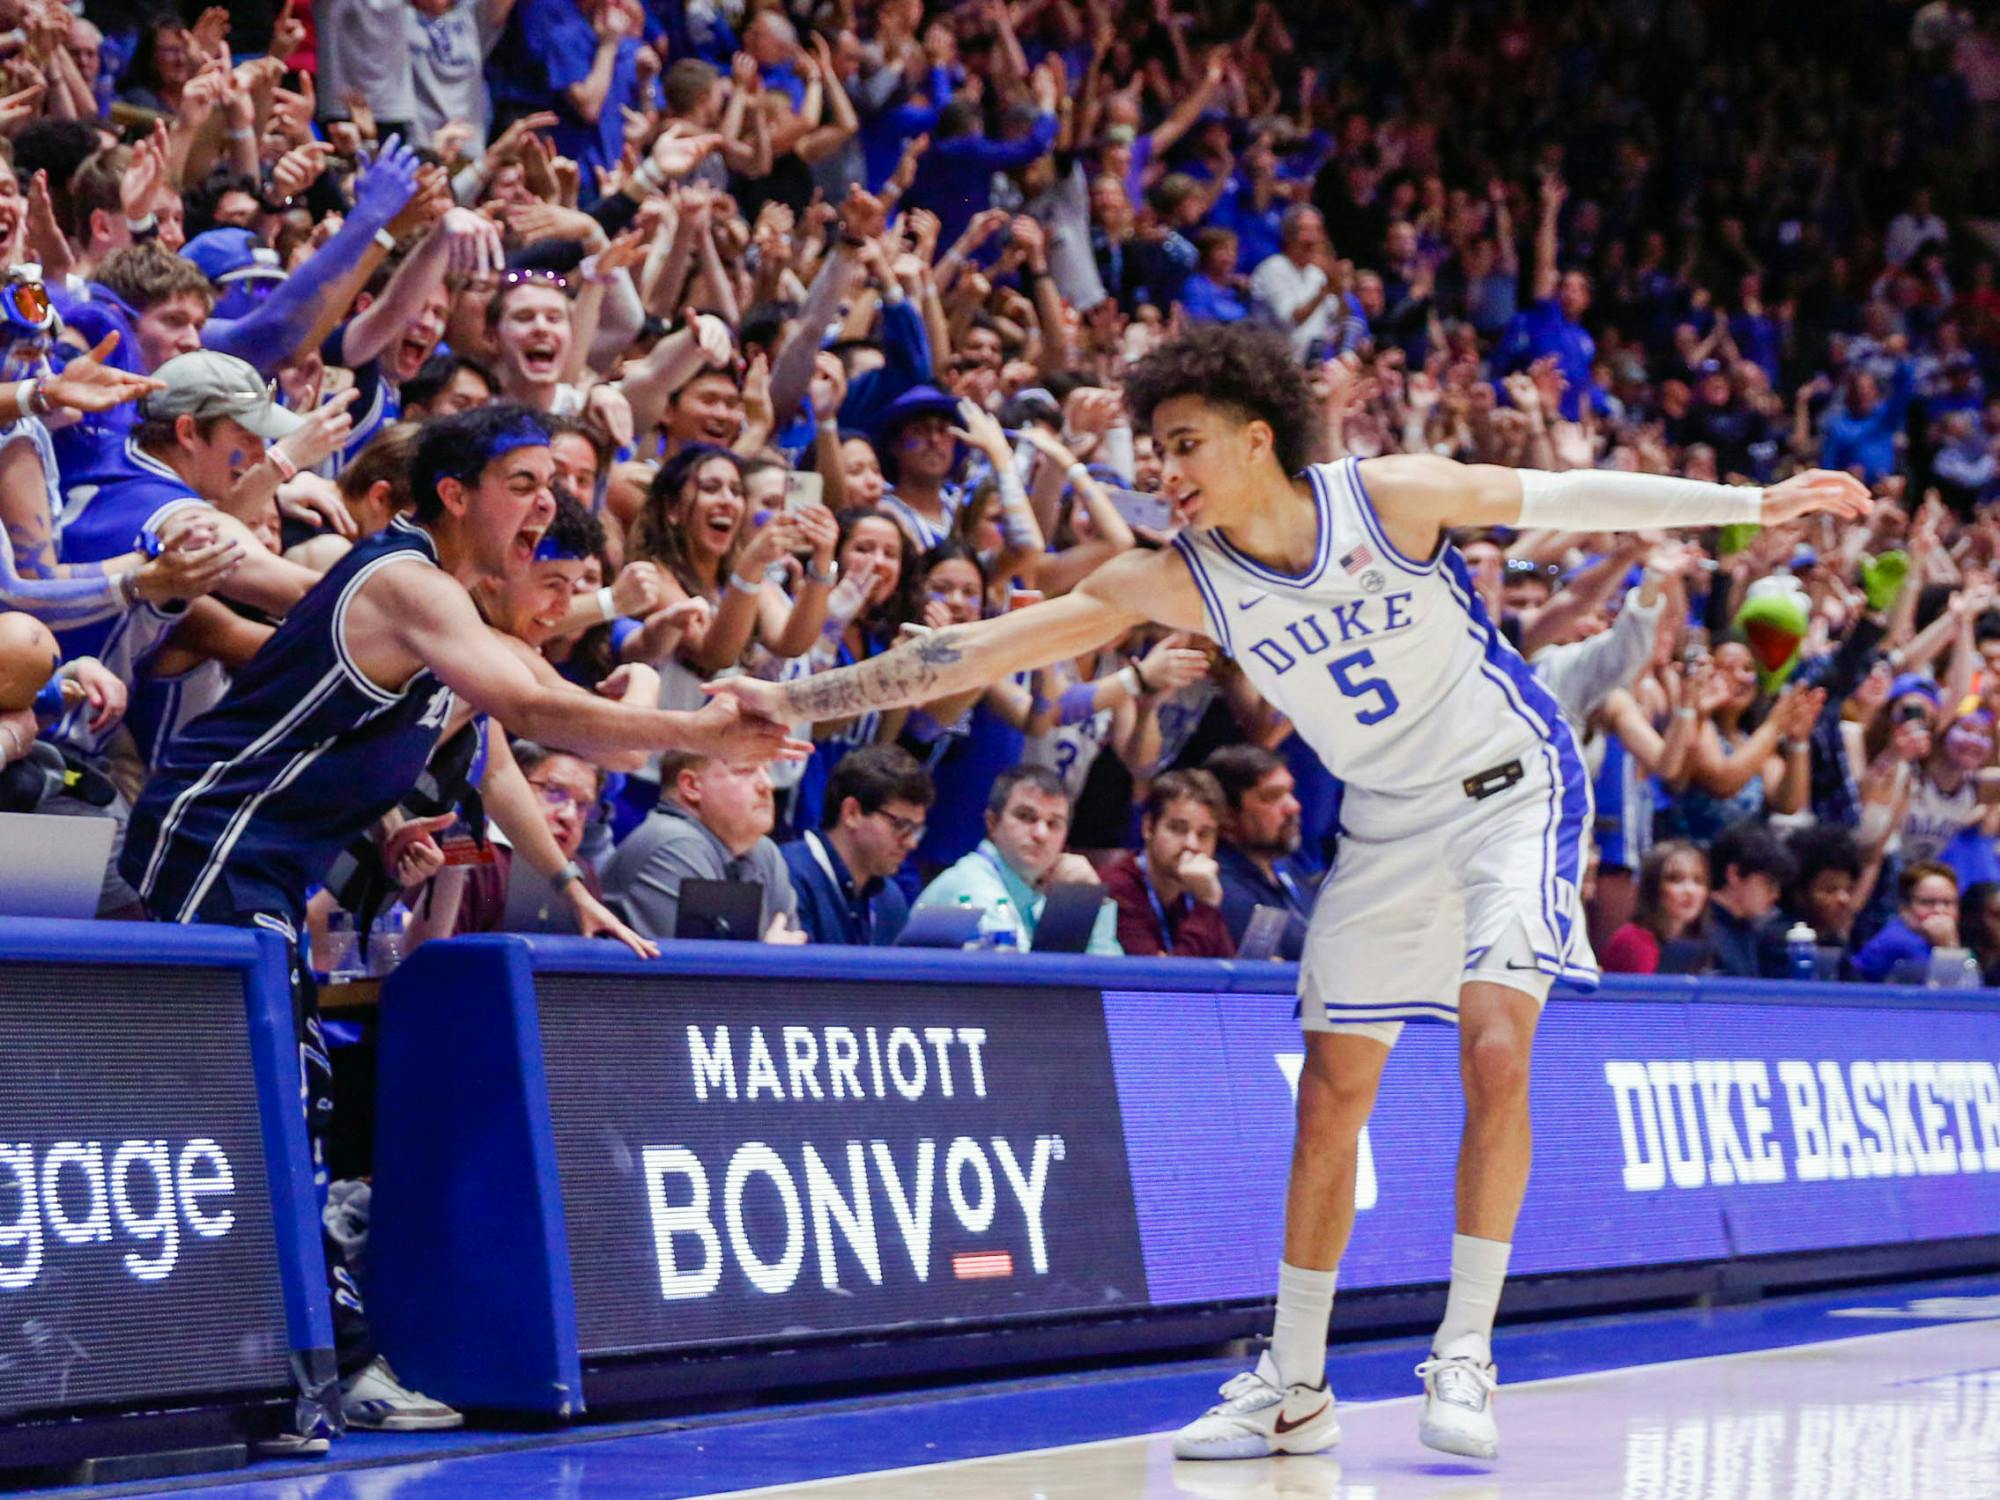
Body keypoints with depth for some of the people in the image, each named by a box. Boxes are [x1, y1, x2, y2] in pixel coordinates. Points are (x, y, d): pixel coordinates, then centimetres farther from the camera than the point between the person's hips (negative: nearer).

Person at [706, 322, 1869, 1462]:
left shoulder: (1390, 496, -19)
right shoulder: (1176, 582, -11)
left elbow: (1570, 497, -12)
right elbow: (985, 646, -12)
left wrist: (1754, 504, -16)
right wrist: (794, 700, -15)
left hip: (1512, 788, -4)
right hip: (1385, 822, 4)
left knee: (1495, 1049, -21)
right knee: (1332, 1092, 2)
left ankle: (1465, 1356, -11)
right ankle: (1295, 1388, 11)